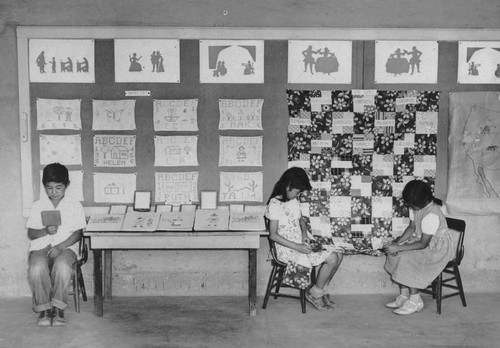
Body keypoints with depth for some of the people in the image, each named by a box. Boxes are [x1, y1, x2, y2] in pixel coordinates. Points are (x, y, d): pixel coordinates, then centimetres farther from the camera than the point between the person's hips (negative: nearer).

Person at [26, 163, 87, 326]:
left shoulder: (75, 206, 8)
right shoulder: (38, 206, 13)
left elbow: (78, 233, 1)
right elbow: (30, 233, 8)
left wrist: (60, 246, -14)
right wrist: (45, 231, -13)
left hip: (66, 247, -1)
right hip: (40, 247, 1)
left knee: (62, 266, -37)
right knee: (37, 268, -33)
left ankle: (58, 308, -20)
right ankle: (44, 309, -14)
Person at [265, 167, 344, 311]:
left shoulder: (294, 201, 9)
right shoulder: (275, 205, -17)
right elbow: (273, 235, -19)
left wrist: (305, 233, 0)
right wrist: (297, 247, -22)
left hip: (300, 244, 9)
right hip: (287, 249, -8)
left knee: (338, 254, -5)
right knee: (332, 258, -19)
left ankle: (321, 290, 9)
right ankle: (314, 293, -1)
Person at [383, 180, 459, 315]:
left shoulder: (432, 215, -31)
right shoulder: (415, 206, -6)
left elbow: (423, 244, -28)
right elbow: (412, 227, 6)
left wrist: (399, 247, -28)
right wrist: (398, 242, -10)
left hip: (438, 247, -9)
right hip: (421, 238, 9)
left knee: (406, 259, -27)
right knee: (394, 255, -10)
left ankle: (415, 300, -11)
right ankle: (404, 296, -1)